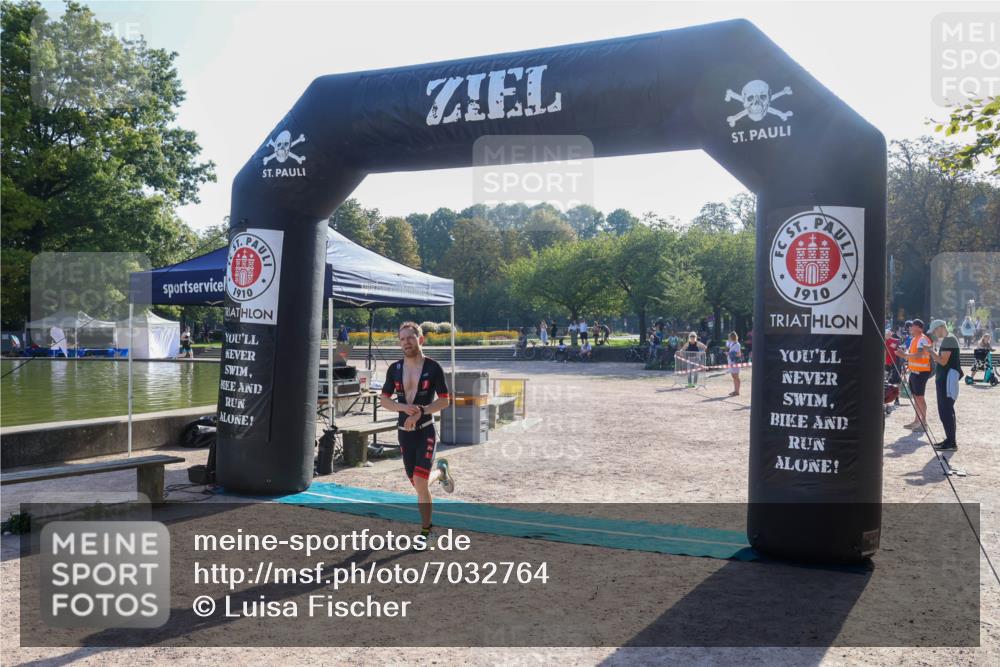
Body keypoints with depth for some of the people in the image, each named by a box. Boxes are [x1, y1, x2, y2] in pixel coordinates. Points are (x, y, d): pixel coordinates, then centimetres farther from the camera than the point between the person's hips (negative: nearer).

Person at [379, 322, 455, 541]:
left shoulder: (433, 367, -6)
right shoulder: (394, 368, 4)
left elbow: (445, 400, -5)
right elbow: (384, 400, 7)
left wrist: (420, 412, -18)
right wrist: (404, 407, -13)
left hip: (425, 431, -4)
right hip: (404, 432, 4)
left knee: (420, 483, -16)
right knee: (418, 483, 11)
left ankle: (425, 531, 8)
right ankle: (440, 472, 45)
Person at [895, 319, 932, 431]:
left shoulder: (922, 339, -14)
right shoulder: (913, 339, 16)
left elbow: (919, 355, -26)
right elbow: (910, 353, 20)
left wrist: (904, 355, -28)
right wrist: (903, 353, 0)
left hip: (921, 372, -10)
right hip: (914, 371, 10)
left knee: (919, 397, -7)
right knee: (915, 396, 13)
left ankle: (923, 422, -3)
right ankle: (917, 421, 21)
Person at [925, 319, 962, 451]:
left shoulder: (949, 340, -13)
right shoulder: (947, 340, 18)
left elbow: (943, 361, -19)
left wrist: (932, 351, -8)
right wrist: (933, 352, 12)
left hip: (948, 380, -11)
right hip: (943, 379, 11)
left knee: (946, 411, -10)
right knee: (945, 411, 14)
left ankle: (951, 443, -8)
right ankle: (950, 439, 21)